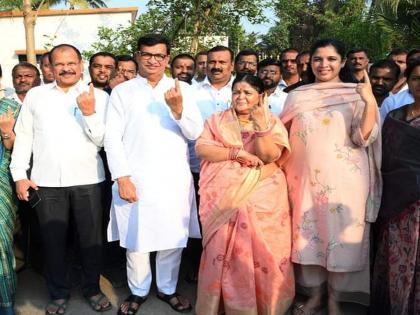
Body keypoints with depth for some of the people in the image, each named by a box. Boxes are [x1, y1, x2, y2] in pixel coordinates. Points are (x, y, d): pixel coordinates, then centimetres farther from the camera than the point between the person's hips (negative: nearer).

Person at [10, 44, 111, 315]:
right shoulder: (35, 95, 7)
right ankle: (59, 293, 30)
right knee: (53, 240, 11)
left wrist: (89, 113, -17)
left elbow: (103, 140, -3)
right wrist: (19, 175, 2)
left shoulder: (99, 96, 2)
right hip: (47, 181, 1)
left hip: (87, 180, -1)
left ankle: (93, 288, 30)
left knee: (91, 238, 9)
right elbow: (23, 137, 8)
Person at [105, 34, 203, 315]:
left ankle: (168, 288, 30)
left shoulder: (182, 89, 7)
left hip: (174, 179, 1)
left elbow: (195, 133, 0)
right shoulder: (122, 91, 4)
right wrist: (122, 178, -9)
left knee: (172, 238, 9)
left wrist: (178, 108, -17)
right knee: (135, 238, 8)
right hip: (135, 179, -1)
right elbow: (113, 138, -1)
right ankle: (138, 291, 28)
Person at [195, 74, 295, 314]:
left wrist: (261, 127, -21)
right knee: (222, 248, 1)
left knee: (259, 249, 0)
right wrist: (237, 153, -13)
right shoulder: (217, 120, 9)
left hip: (261, 197, -1)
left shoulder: (272, 122, 6)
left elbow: (269, 156, -8)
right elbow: (202, 148, -5)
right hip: (224, 195, 1)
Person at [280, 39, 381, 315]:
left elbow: (363, 138, -10)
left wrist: (370, 102, -22)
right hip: (305, 178, 3)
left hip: (344, 180, -2)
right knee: (308, 234, 7)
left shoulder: (356, 94, 1)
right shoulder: (297, 96, 9)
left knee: (340, 234, 2)